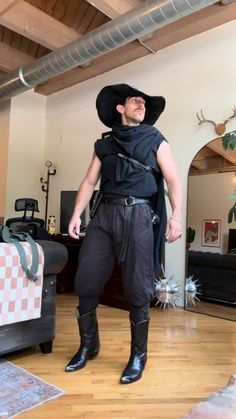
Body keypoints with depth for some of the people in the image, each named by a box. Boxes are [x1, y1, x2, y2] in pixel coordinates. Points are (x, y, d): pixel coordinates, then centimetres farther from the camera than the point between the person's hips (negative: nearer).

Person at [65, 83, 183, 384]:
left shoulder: (155, 141, 11)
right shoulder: (104, 144, 19)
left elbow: (173, 180, 2)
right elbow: (89, 182, 14)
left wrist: (176, 216, -12)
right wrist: (76, 214, 2)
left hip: (138, 216, -3)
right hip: (104, 215, 3)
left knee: (137, 290, -2)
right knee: (85, 282, 1)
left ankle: (138, 356, 17)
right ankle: (88, 345, 23)